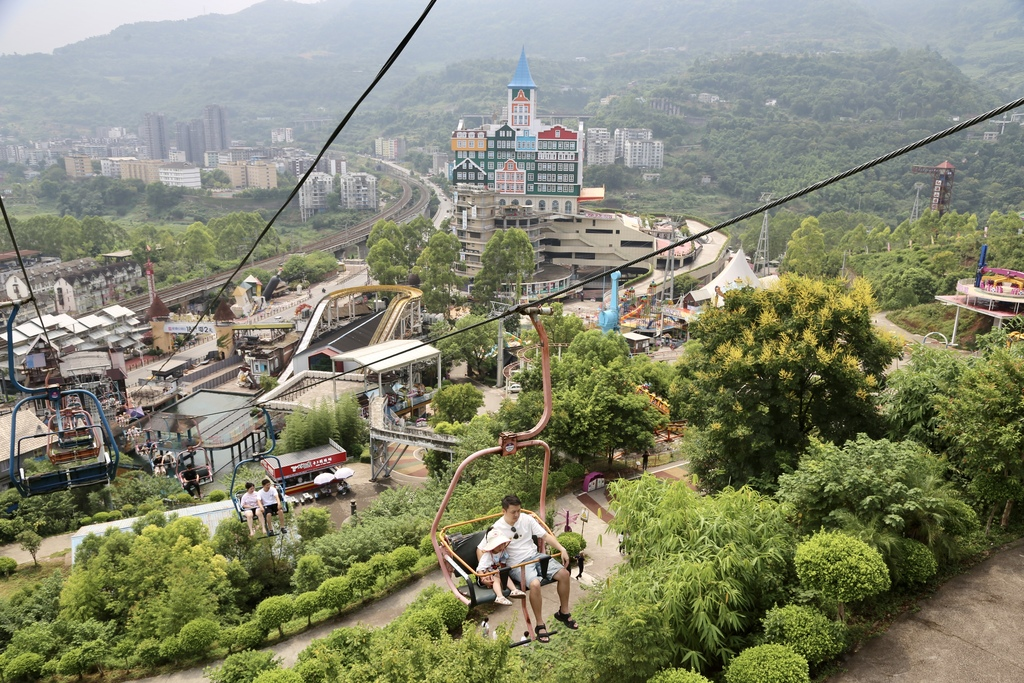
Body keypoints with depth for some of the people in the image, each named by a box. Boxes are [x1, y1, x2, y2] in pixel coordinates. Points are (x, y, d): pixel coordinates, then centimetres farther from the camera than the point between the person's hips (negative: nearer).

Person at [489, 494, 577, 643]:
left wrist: (562, 549, -6)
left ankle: (563, 613, 9)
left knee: (564, 574, -13)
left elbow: (546, 535, 5)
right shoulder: (497, 528, -10)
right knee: (535, 584, -34)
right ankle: (540, 625, -15)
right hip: (517, 564, -5)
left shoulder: (526, 519, 1)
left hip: (535, 556, 5)